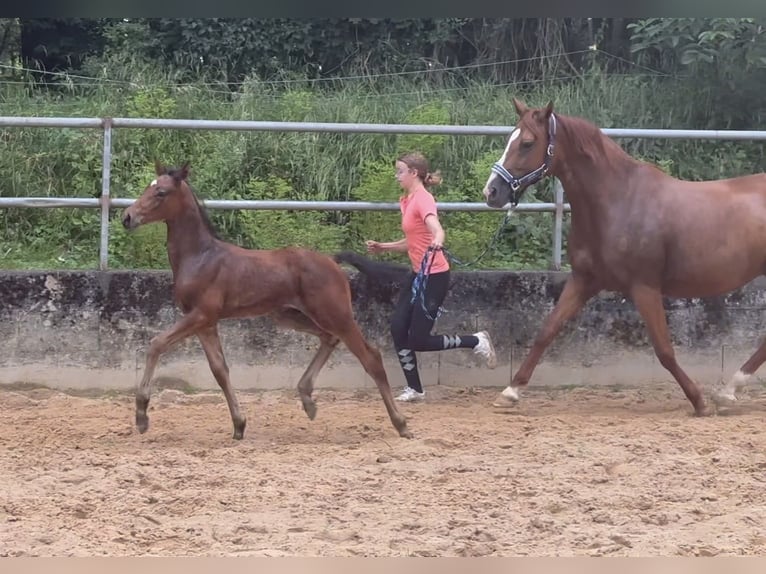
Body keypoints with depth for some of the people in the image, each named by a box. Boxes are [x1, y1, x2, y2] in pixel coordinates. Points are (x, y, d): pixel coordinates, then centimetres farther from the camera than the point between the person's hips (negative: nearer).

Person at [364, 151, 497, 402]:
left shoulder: (423, 199, -16)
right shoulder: (407, 201, 12)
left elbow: (435, 227, -37)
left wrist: (437, 240, -58)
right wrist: (382, 247, 20)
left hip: (434, 276, -9)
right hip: (417, 273, 9)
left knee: (418, 341, -6)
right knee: (398, 330, 2)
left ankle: (476, 342, 10)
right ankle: (414, 389, 11)